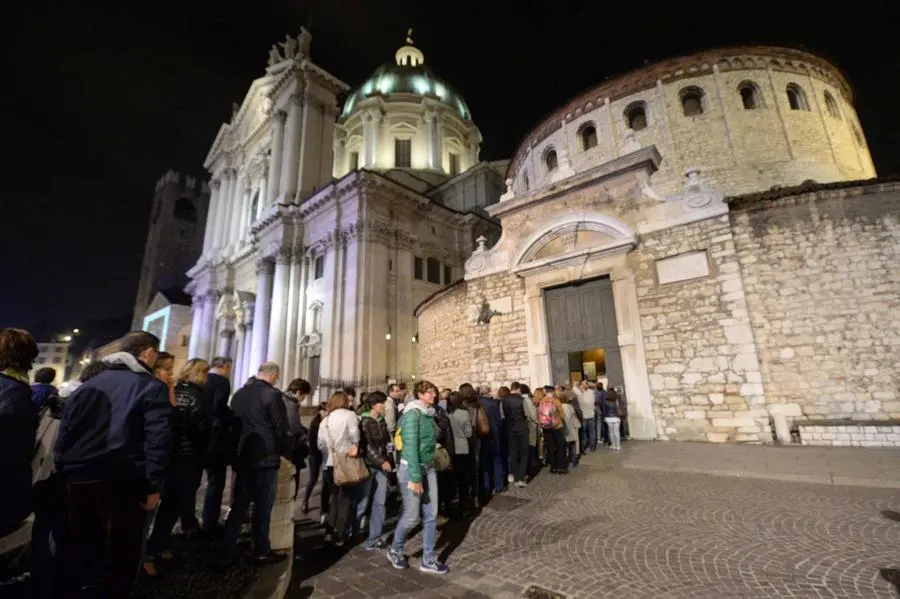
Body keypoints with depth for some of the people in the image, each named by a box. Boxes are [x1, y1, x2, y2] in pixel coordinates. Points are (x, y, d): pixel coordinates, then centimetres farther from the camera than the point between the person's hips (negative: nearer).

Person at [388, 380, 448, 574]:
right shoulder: (413, 413, -17)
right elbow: (411, 446, -20)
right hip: (411, 468, -7)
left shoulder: (429, 413, 6)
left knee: (431, 515, 10)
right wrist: (415, 477, -21)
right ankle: (395, 550, 32)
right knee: (411, 516, 5)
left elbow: (430, 440, 9)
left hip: (429, 468, 7)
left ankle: (429, 560, 24)